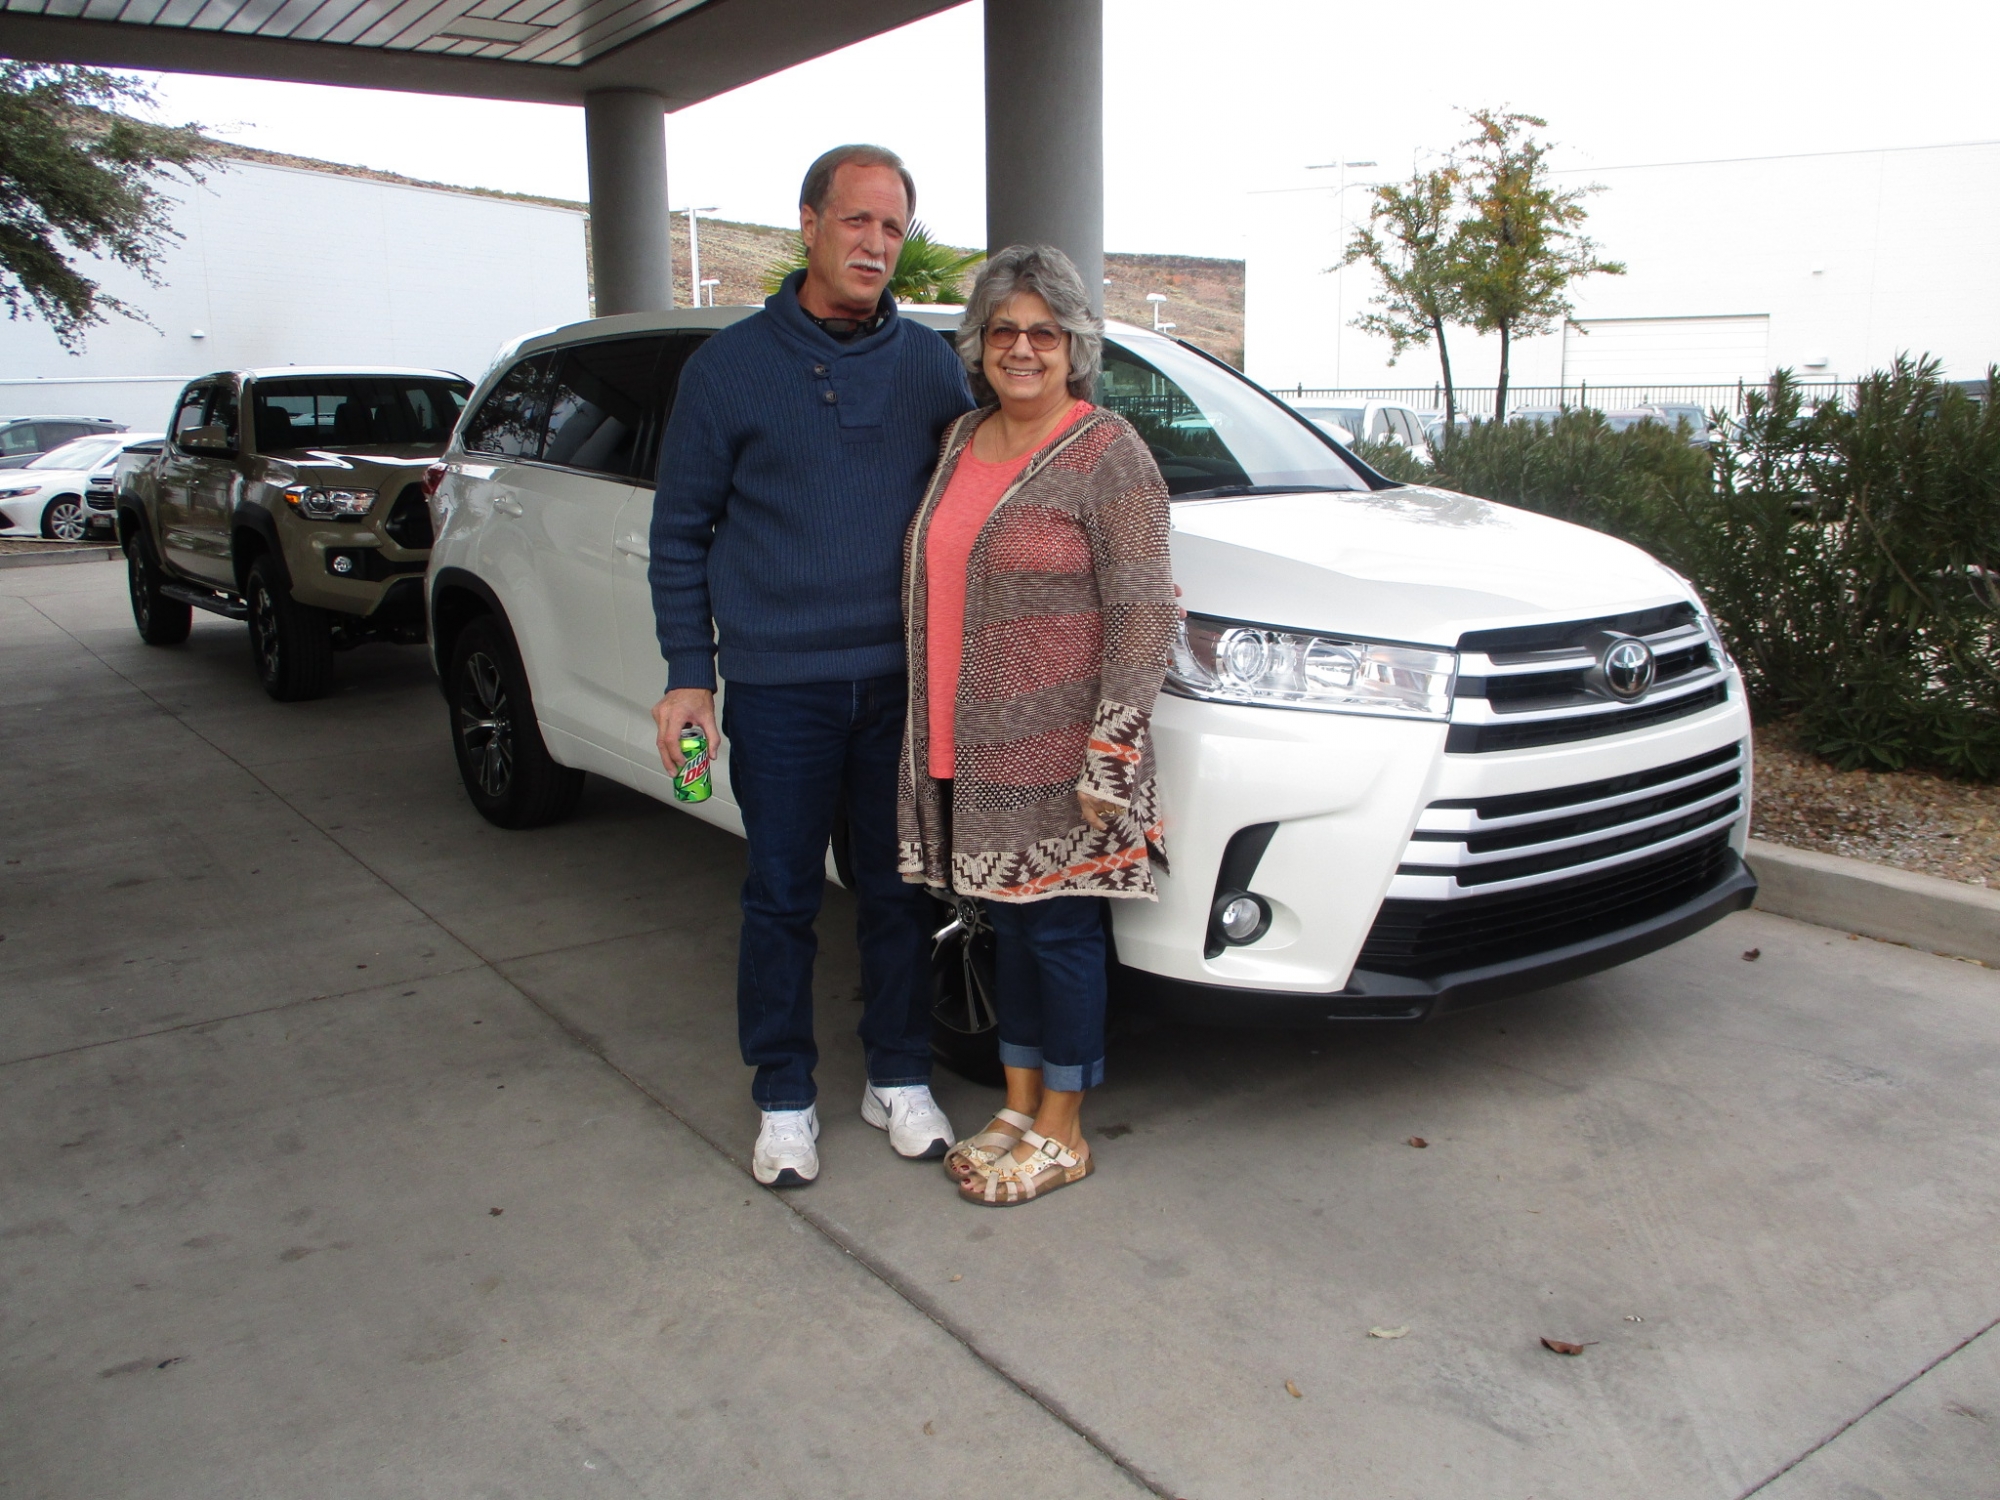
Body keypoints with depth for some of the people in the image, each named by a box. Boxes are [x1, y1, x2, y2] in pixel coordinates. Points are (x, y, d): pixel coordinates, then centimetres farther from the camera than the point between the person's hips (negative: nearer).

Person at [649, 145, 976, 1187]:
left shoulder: (929, 364, 7)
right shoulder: (732, 364, 1)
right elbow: (681, 531, 3)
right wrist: (689, 673, -3)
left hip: (903, 677, 2)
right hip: (778, 683, -2)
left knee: (900, 891, 11)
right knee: (781, 899, 6)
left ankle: (899, 1080, 27)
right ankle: (784, 1098, 22)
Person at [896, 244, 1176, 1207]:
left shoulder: (1107, 454, -9)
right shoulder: (961, 441, 12)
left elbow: (1144, 612, -13)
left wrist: (1110, 752, -19)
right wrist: (935, 730, 16)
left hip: (1057, 758, -7)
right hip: (970, 753, 7)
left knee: (1060, 928, 3)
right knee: (1008, 923, 15)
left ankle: (1060, 1132, 19)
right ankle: (1018, 1107, 30)